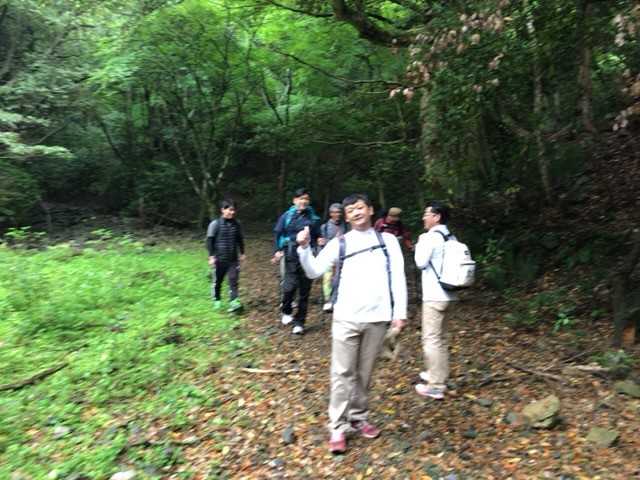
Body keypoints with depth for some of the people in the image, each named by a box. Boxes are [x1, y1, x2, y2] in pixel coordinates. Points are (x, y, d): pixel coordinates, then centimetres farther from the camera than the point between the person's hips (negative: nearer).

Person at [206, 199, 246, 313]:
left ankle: (234, 302, -5)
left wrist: (242, 253, 16)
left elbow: (240, 239, 15)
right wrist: (211, 256, -11)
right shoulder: (215, 224, -9)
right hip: (219, 259, -2)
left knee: (233, 280, -6)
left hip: (233, 259, 2)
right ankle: (216, 300, 28)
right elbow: (209, 241, -7)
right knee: (217, 281, 10)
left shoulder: (236, 224, 3)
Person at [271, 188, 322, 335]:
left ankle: (299, 322, 18)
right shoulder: (287, 216, 4)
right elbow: (278, 234, 7)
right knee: (290, 286, -15)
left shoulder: (313, 218, 9)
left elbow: (317, 237, 16)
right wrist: (278, 250, -4)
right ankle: (286, 311, 16)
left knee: (304, 291, 5)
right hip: (291, 257, -2)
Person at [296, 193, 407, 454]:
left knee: (364, 373, 13)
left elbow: (398, 277, 5)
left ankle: (359, 418, 28)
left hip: (377, 318, 1)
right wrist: (304, 248, -17)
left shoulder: (388, 240, 8)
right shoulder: (339, 243, 4)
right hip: (346, 317, -1)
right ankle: (338, 428, 12)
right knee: (343, 373, 2)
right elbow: (314, 271, -1)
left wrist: (400, 311, -2)